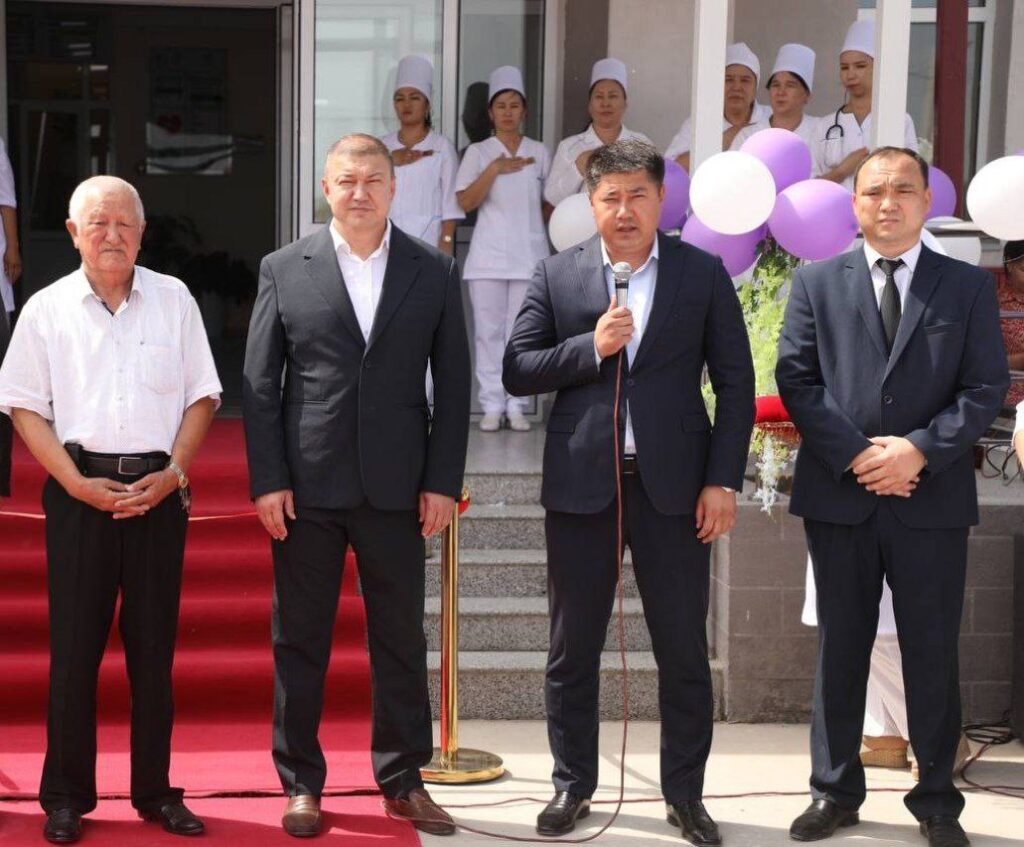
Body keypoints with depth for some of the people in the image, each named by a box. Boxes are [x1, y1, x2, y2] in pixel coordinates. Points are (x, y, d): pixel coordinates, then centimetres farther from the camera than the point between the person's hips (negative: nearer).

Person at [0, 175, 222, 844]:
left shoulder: (174, 300, 7)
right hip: (80, 489, -1)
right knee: (74, 644, 1)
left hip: (159, 488, 1)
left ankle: (156, 790, 15)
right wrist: (78, 484, -8)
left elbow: (202, 395, 8)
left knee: (154, 644, 6)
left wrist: (173, 474, -5)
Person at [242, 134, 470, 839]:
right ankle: (301, 782, 19)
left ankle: (404, 780, 21)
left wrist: (443, 481, -1)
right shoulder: (285, 270, 3)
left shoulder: (435, 271, 5)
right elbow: (259, 384, 2)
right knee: (300, 640, 6)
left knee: (401, 639, 8)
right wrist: (267, 479, -5)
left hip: (395, 489, 1)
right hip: (306, 487, 0)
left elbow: (452, 383, 5)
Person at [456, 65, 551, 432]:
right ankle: (492, 405, 5)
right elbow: (465, 202, -6)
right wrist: (494, 169, -14)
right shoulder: (478, 152, 5)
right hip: (489, 253, -1)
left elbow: (549, 203, 18)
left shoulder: (539, 153, 10)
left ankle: (516, 406, 6)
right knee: (489, 330, -1)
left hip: (529, 253, 1)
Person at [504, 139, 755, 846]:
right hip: (581, 485, 1)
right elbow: (518, 371, 0)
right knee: (573, 648, 9)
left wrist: (723, 479, -5)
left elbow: (735, 383, 2)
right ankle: (573, 786, 24)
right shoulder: (558, 276, 4)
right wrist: (591, 347, -15)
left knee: (684, 649, 6)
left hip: (673, 485, -1)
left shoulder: (703, 274, 2)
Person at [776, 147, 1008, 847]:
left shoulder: (969, 286, 6)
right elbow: (797, 379, -1)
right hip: (838, 496, 1)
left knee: (933, 654, 6)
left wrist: (919, 449, -15)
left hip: (933, 500, -1)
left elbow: (987, 388, -1)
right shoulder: (817, 283, 7)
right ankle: (835, 791, 20)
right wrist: (857, 455, -12)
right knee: (840, 649, 9)